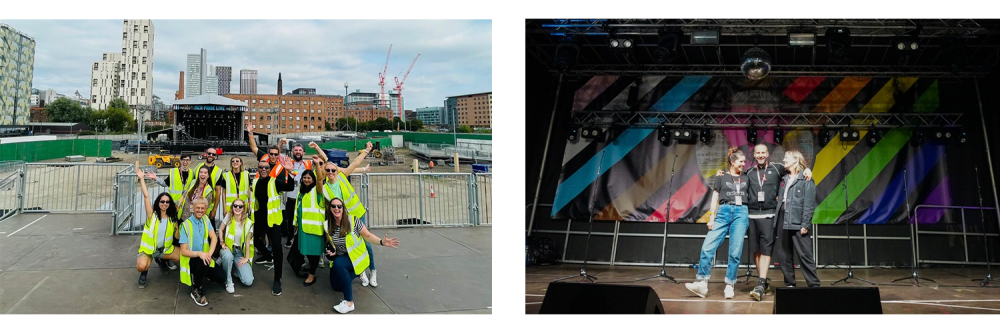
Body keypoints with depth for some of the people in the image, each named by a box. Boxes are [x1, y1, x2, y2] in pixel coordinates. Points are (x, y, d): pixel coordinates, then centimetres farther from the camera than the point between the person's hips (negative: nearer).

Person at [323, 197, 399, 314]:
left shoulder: (352, 220, -19)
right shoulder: (327, 225, -7)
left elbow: (367, 235, -13)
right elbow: (329, 243, 10)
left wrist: (382, 242, -29)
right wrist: (330, 251, -13)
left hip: (356, 256, -6)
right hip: (339, 257, 6)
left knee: (338, 263, -36)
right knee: (336, 286, 1)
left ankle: (349, 302, -31)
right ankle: (353, 274, 33)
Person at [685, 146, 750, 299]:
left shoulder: (746, 178, 15)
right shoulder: (722, 177, 11)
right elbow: (715, 198, 8)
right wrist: (711, 217, 0)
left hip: (741, 214, 1)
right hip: (723, 212, -1)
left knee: (735, 252, -4)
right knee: (707, 247, -10)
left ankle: (729, 286, 4)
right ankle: (702, 283, -5)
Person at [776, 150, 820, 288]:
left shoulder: (806, 179, -3)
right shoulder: (784, 180, 17)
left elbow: (809, 204, -9)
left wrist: (805, 224, -15)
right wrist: (777, 222, 8)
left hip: (798, 224, -7)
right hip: (783, 223, 7)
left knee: (805, 256, -5)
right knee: (785, 256, 9)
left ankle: (814, 284, 2)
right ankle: (789, 284, 17)